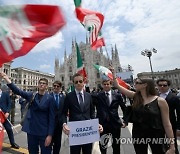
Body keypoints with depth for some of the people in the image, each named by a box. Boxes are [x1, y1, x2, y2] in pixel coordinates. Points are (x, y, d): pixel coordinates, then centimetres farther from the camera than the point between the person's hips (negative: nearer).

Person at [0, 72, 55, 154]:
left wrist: (50, 135, -12)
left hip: (44, 132, -3)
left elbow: (52, 117, -10)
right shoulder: (31, 95, 1)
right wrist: (7, 79, -24)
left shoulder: (50, 98, -9)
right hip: (31, 130, 3)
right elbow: (18, 91, -12)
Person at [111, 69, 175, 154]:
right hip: (138, 134, 3)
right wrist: (113, 73, -2)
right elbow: (118, 86, -2)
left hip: (156, 135, -3)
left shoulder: (160, 101, -14)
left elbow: (167, 124, -10)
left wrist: (172, 146, -9)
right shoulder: (135, 96, -4)